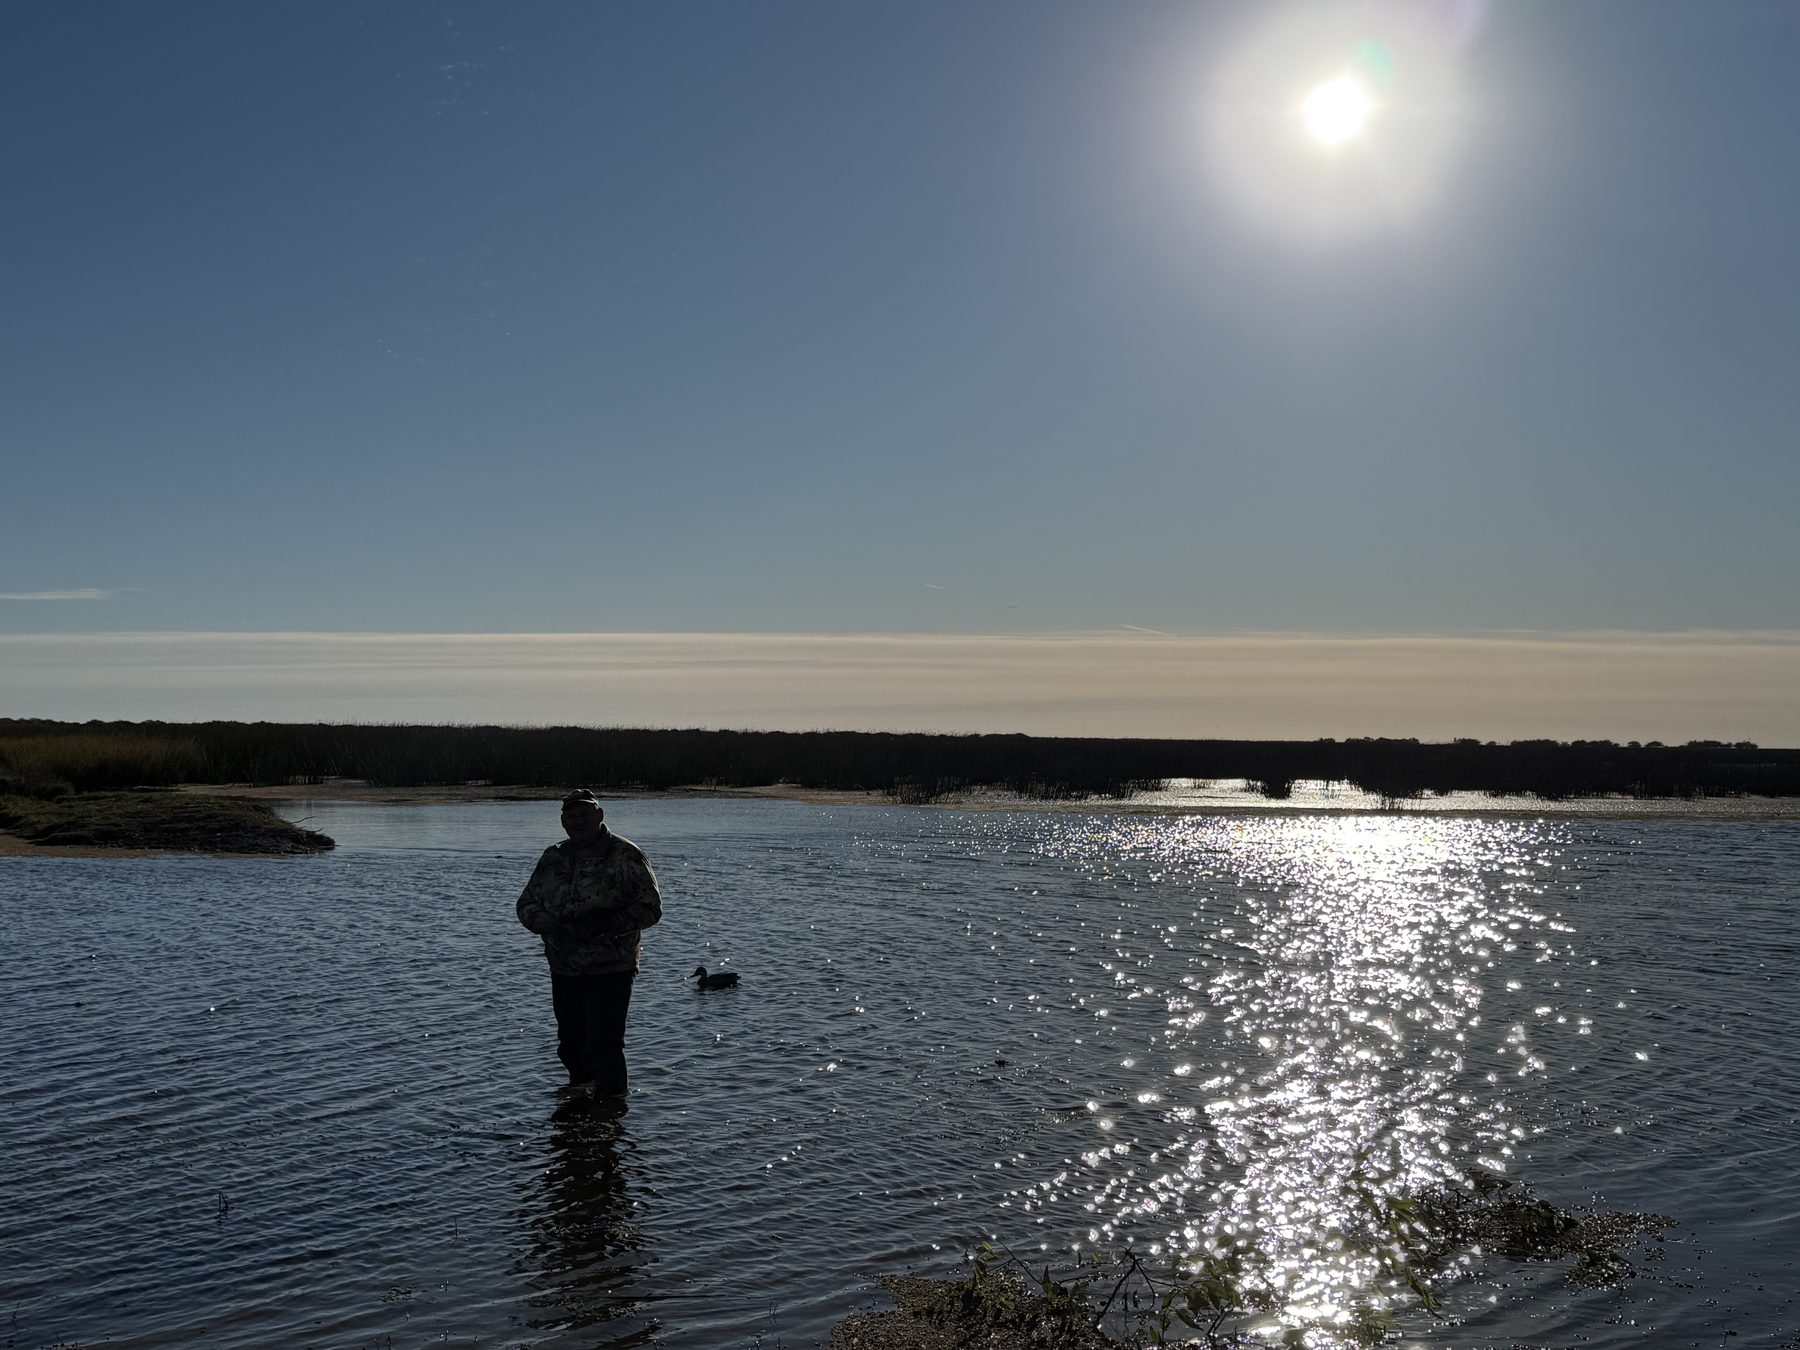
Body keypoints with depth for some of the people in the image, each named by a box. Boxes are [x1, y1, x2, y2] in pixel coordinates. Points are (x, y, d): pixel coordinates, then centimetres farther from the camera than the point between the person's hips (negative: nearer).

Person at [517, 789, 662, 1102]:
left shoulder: (625, 856, -7)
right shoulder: (553, 859, 10)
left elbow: (650, 908, -9)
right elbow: (526, 904, 11)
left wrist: (606, 922, -23)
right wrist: (550, 924, -11)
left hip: (609, 971, -6)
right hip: (564, 971, 6)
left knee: (604, 1047, -10)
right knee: (570, 1045, 19)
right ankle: (580, 1088, 41)